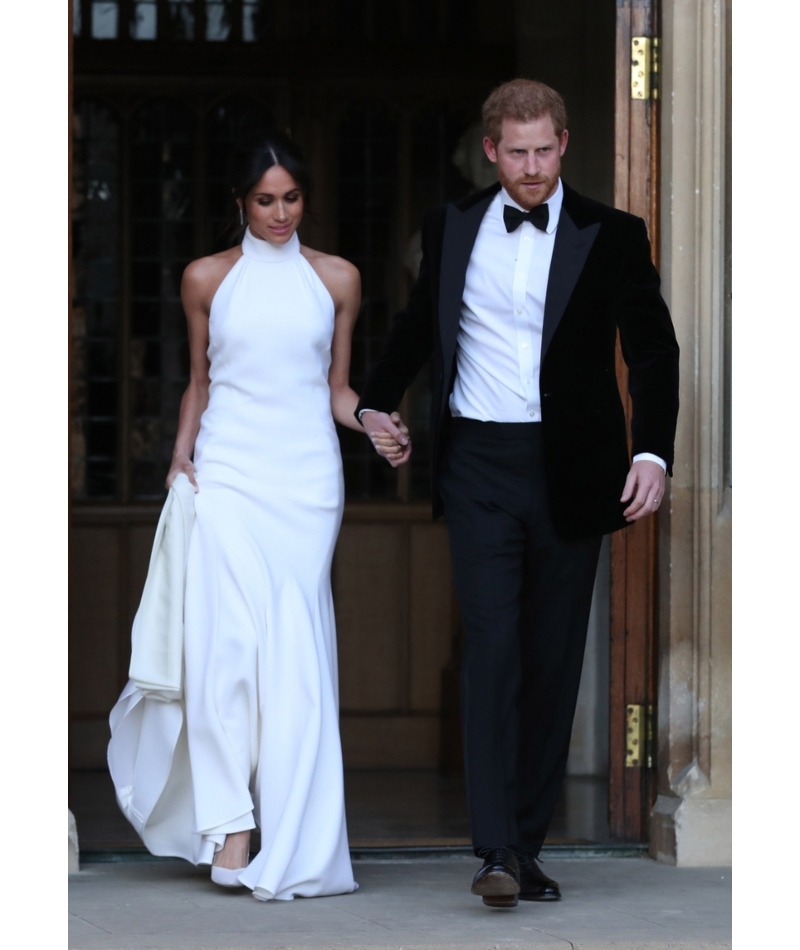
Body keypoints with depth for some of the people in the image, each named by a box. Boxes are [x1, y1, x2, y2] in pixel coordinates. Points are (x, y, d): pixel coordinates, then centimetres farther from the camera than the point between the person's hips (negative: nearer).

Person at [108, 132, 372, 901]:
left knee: (295, 650, -3)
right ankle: (230, 823, -11)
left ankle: (292, 841, 2)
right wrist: (181, 457, 3)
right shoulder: (207, 279, 9)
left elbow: (337, 386, 12)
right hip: (229, 470, -1)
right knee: (228, 639, -13)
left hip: (307, 474, 1)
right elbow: (199, 381, 15)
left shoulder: (336, 280, 10)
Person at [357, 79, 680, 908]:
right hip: (479, 466, 0)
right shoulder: (451, 227, 7)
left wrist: (652, 452, -10)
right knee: (492, 647, -12)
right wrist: (375, 402, 14)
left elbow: (653, 351, 2)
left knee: (554, 660, 4)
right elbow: (418, 324, 23)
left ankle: (527, 843, 12)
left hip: (569, 470, 0)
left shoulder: (612, 238, 1)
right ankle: (496, 850, -16)